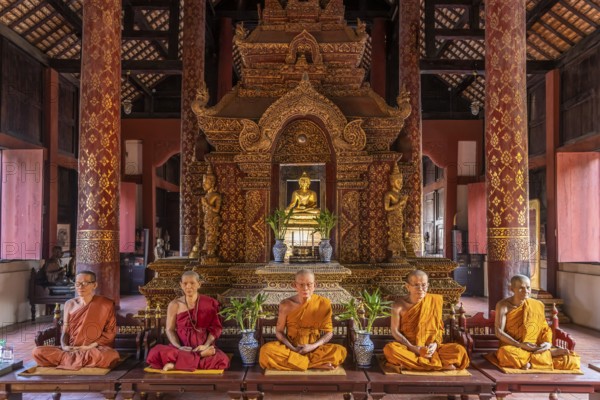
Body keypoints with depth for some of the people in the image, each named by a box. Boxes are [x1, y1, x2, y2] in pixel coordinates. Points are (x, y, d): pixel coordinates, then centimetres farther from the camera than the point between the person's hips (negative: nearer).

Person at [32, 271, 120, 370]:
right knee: (38, 352, -20)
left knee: (110, 355, -39)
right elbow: (65, 331, 10)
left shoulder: (106, 304, -2)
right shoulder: (70, 304, 9)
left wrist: (90, 346, -12)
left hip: (95, 349, -3)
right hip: (70, 349, 4)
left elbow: (110, 332, -1)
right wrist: (64, 346, -11)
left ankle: (66, 359, -18)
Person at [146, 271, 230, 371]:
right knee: (157, 353, -31)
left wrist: (206, 345, -12)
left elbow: (216, 328, 5)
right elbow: (170, 330, 4)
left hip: (202, 347, -1)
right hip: (182, 347, 1)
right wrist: (179, 347, -14)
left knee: (221, 360, -33)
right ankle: (202, 355, -26)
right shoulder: (175, 305, 7)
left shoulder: (209, 303, 6)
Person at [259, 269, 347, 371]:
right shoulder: (286, 305, -4)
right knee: (266, 351, -30)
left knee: (340, 351, -29)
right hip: (291, 349, 1)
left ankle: (295, 363, -24)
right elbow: (279, 331, 2)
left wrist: (313, 346, -16)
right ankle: (318, 364, -25)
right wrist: (293, 349, -14)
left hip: (316, 349, -1)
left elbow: (328, 332, 0)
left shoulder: (323, 304, -4)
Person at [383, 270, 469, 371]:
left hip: (430, 348, 2)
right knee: (390, 348, -36)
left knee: (459, 350, -22)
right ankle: (438, 364, -29)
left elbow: (439, 327, 8)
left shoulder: (434, 301, 2)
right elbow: (395, 331, -5)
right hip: (408, 347, -1)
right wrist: (413, 348, -17)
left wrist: (435, 344, -11)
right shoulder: (399, 306, -5)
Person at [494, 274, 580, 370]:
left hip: (537, 348, 2)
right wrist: (519, 345, -23)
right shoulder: (503, 305, -7)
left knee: (572, 361, -16)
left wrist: (547, 343, -10)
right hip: (512, 347, -2)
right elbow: (499, 332, -12)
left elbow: (545, 328, 11)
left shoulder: (537, 305, 4)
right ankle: (549, 353, -20)